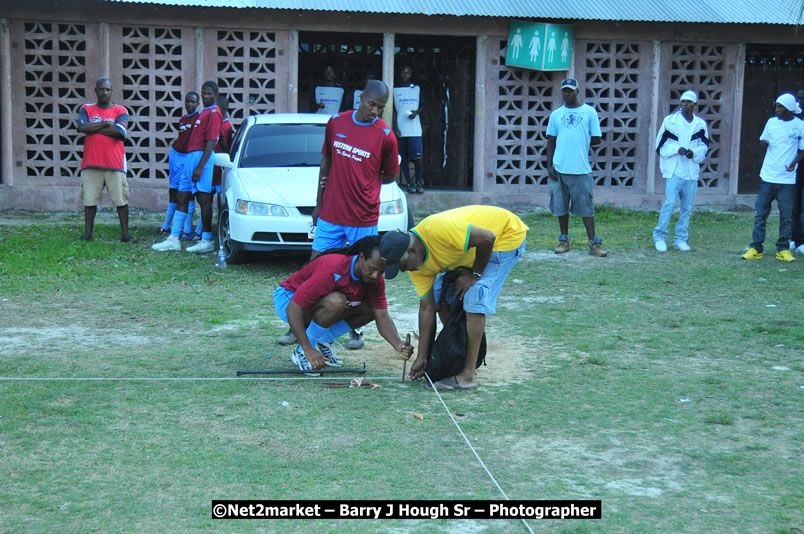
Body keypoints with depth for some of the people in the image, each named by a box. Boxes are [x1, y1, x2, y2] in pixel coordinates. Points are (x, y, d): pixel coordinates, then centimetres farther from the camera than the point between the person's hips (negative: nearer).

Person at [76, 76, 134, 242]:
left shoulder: (120, 111, 5)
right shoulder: (86, 109, 10)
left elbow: (119, 132, -13)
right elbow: (82, 127, -10)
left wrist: (94, 128, -7)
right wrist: (105, 124, -9)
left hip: (115, 164, -1)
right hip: (91, 163, 1)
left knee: (121, 199, -1)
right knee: (90, 199, 3)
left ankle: (125, 234, 6)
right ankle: (87, 234, 10)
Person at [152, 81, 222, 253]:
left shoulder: (213, 113, -9)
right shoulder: (203, 112, 22)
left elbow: (211, 142, -17)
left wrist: (200, 166, -23)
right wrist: (195, 165, 19)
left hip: (201, 156, -10)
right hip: (191, 157, 10)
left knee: (203, 198, -7)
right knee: (181, 198, 8)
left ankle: (207, 241, -3)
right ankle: (173, 239, 10)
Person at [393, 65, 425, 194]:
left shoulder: (417, 89, 10)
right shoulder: (395, 90, 8)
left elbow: (422, 106, 14)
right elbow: (393, 110, 6)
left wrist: (416, 112, -9)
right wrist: (395, 127, -3)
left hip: (415, 130, 0)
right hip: (401, 130, 0)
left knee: (417, 156, -8)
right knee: (404, 158, 1)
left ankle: (418, 182, 3)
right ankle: (409, 183, 8)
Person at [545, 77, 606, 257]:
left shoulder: (589, 112, 3)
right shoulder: (556, 114, 10)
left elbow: (596, 139, 3)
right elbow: (551, 141, 10)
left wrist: (580, 143, 1)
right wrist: (549, 166, 2)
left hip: (581, 169, -3)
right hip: (559, 168, 3)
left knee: (586, 207, -2)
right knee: (561, 206, 8)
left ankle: (593, 243, 1)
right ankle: (564, 240, 18)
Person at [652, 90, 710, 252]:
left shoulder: (700, 124, 7)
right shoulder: (670, 120, -1)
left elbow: (705, 147, 12)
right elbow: (660, 145, 1)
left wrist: (694, 152, -9)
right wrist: (677, 149, -14)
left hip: (692, 171, 4)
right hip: (674, 169, -4)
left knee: (688, 207, 6)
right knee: (670, 202, -14)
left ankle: (680, 239, 17)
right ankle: (659, 236, -1)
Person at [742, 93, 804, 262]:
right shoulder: (771, 122, 7)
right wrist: (763, 142, -7)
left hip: (787, 180, -3)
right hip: (767, 177, 3)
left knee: (786, 216, 2)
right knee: (760, 213, 2)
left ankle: (783, 249, 11)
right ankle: (756, 248, 6)